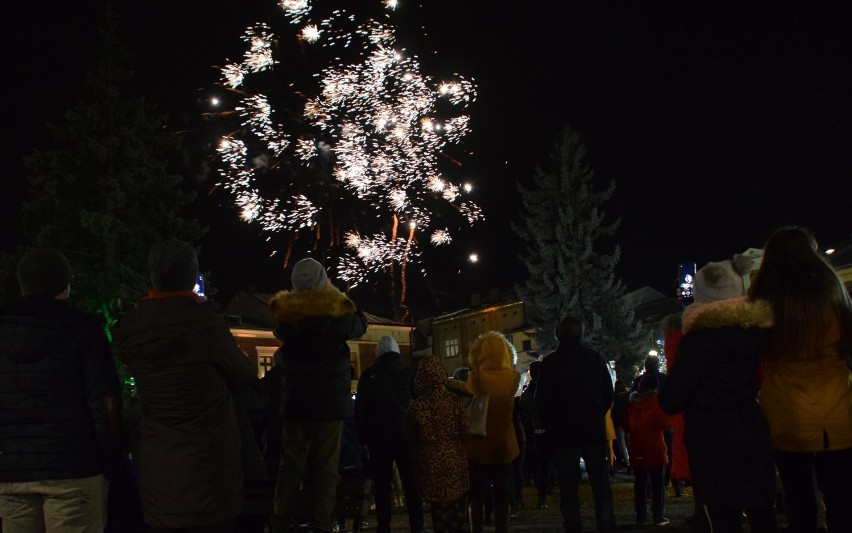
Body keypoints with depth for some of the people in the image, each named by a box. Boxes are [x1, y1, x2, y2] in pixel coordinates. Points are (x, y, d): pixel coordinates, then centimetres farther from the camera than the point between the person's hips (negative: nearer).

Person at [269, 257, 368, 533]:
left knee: (291, 463, 9)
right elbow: (360, 326, 11)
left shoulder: (283, 313, -2)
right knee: (325, 465, 3)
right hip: (330, 400, -2)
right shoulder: (336, 310, -10)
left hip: (294, 400, 2)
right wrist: (336, 295, 17)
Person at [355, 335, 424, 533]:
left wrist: (364, 438, 5)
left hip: (379, 437, -1)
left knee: (382, 486, 6)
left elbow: (360, 409, 2)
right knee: (412, 484, 6)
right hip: (406, 435, 1)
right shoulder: (410, 373, 4)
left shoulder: (369, 375, 2)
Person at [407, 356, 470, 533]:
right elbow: (466, 432, -5)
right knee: (458, 509, 11)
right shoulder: (453, 401, -10)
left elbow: (411, 436, 3)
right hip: (454, 461, 0)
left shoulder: (417, 404, -10)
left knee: (439, 511, 10)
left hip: (430, 463, 0)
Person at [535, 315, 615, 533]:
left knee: (569, 488, 4)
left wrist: (551, 427, 6)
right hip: (594, 431, 2)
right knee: (601, 484, 9)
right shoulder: (595, 358, 1)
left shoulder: (550, 362, -8)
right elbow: (608, 394, 7)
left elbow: (542, 400, -8)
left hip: (565, 433, -2)